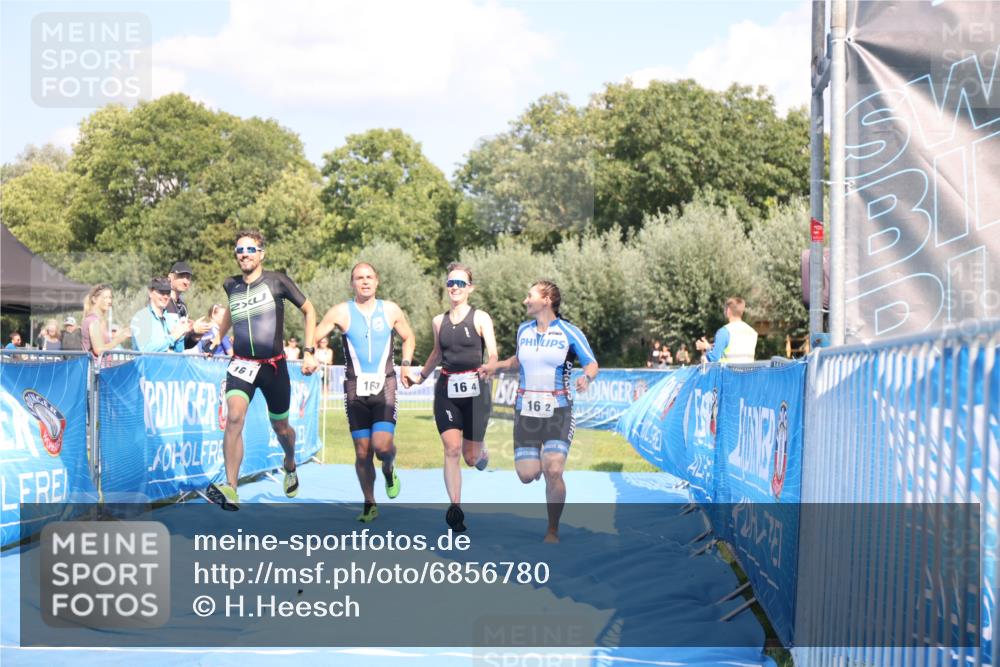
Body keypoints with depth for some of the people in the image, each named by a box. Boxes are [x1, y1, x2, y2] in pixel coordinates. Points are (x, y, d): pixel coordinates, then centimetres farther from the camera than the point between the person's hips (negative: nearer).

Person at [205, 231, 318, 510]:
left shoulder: (276, 281, -5)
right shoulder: (231, 285, 5)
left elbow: (308, 310, 4)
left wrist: (309, 352, -1)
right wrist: (218, 337, 26)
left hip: (274, 364, -1)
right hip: (241, 364, 1)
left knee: (280, 427, 14)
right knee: (234, 417, -24)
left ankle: (289, 466, 49)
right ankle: (231, 490, -31)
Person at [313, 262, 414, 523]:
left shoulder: (391, 310, 6)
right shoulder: (341, 312, 2)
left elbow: (408, 337, 20)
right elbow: (314, 336, 8)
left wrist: (406, 364, 8)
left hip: (384, 385, 0)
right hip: (355, 387, 0)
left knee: (382, 445, -16)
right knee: (362, 451, 1)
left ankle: (389, 470, 19)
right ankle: (369, 504, 17)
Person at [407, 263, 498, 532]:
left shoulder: (480, 318, -2)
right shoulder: (439, 322, 9)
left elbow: (493, 354, -11)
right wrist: (420, 377, 29)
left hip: (474, 390, -3)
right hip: (446, 390, 3)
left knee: (471, 457, 4)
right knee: (451, 449, -12)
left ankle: (481, 451, 43)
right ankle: (455, 508, -10)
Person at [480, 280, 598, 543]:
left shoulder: (570, 332, -5)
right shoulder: (523, 330, 9)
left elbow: (592, 364, -3)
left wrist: (586, 378, -24)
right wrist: (496, 366, 13)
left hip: (558, 411, -4)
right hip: (526, 410, 4)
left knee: (553, 472, -17)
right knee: (526, 475, -3)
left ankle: (553, 531, 1)